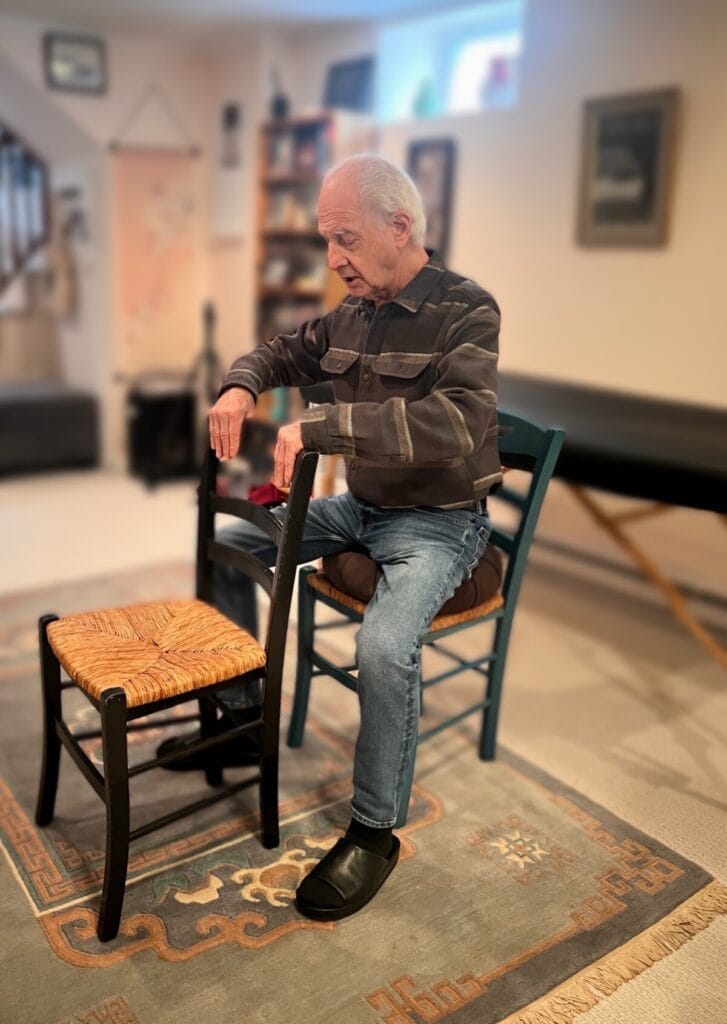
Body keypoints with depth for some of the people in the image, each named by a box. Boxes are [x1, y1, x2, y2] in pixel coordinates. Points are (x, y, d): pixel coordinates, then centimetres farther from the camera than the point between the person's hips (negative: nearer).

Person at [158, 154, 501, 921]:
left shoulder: (466, 311, -18)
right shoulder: (351, 315, 4)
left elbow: (460, 422, -35)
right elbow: (282, 353, 18)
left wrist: (320, 424, -39)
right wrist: (241, 386, -6)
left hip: (439, 520, -7)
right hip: (358, 507, 8)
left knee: (384, 645, -33)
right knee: (224, 546, 6)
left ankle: (374, 831, -7)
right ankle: (243, 717, 19)